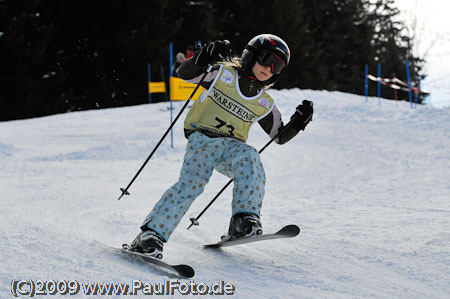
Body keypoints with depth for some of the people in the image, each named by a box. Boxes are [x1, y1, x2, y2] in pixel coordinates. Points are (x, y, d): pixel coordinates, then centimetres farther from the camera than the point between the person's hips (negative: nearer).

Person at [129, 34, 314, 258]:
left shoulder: (265, 105, 14)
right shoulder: (223, 73, 4)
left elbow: (280, 136, 21)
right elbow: (184, 75, -1)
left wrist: (298, 122, 3)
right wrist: (203, 57, -18)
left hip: (231, 146, 3)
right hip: (202, 138, -3)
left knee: (249, 158, -31)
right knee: (191, 183, -24)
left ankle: (244, 222, -34)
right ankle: (151, 235, -23)